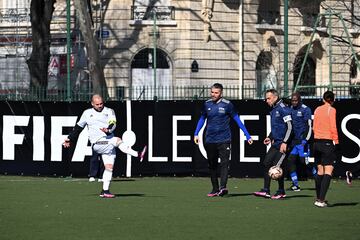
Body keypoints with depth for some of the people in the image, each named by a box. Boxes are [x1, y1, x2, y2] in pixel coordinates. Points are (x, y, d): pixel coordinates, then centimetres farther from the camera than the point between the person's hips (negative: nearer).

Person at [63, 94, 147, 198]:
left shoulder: (109, 111, 10)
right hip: (97, 143, -2)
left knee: (109, 167, -3)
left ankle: (105, 191, 4)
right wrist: (70, 139, 23)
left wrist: (108, 129, -30)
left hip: (108, 142, 2)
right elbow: (78, 127, 23)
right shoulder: (87, 113, 13)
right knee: (118, 140, -27)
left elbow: (113, 124, -8)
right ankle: (138, 155, -33)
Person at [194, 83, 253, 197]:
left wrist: (247, 135, -2)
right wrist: (196, 134, 5)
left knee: (224, 163, -15)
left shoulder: (227, 104, -4)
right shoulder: (207, 104, 6)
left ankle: (223, 187, -24)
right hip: (210, 140, 4)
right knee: (212, 165, 9)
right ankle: (215, 189, 16)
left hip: (224, 140, -4)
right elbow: (202, 119, 17)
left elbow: (237, 120, 0)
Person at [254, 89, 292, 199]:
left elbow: (289, 127, -17)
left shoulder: (283, 109, -13)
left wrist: (285, 142, -21)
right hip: (275, 143, 9)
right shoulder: (273, 110, 16)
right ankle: (266, 191, 4)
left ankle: (281, 192, 6)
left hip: (283, 144, -9)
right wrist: (270, 137, 15)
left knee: (277, 166, -9)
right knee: (266, 163, 2)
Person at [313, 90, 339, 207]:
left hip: (317, 142, 6)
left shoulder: (317, 110, 10)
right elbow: (333, 127, -12)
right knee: (328, 171, -7)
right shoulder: (332, 110, -7)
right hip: (328, 142, -6)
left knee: (320, 171, 15)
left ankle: (318, 198, 19)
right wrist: (336, 141, -6)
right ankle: (321, 200, -17)